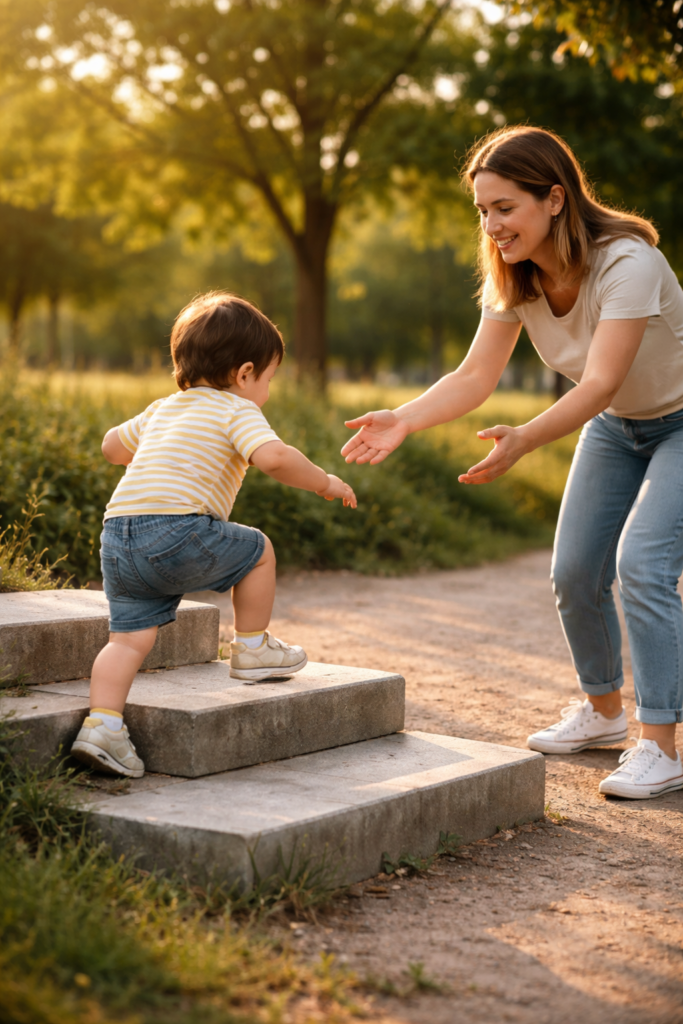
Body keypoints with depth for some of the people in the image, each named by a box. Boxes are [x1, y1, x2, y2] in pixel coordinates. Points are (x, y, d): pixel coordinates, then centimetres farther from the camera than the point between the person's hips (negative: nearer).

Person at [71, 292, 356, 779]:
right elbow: (273, 456, -15)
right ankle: (252, 650, 26)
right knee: (258, 549, 14)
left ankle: (102, 722, -8)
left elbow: (113, 445, 41)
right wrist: (324, 482, 0)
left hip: (117, 537, 7)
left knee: (130, 637, 7)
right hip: (177, 529, -7)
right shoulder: (237, 410, 4)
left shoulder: (163, 409, 28)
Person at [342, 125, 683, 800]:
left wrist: (522, 441, -55)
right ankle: (603, 711, 26)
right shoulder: (513, 277, -11)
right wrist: (403, 420, -31)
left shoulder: (626, 263, -33)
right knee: (574, 573, 4)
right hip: (615, 428, 7)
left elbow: (599, 384, -40)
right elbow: (475, 375, -15)